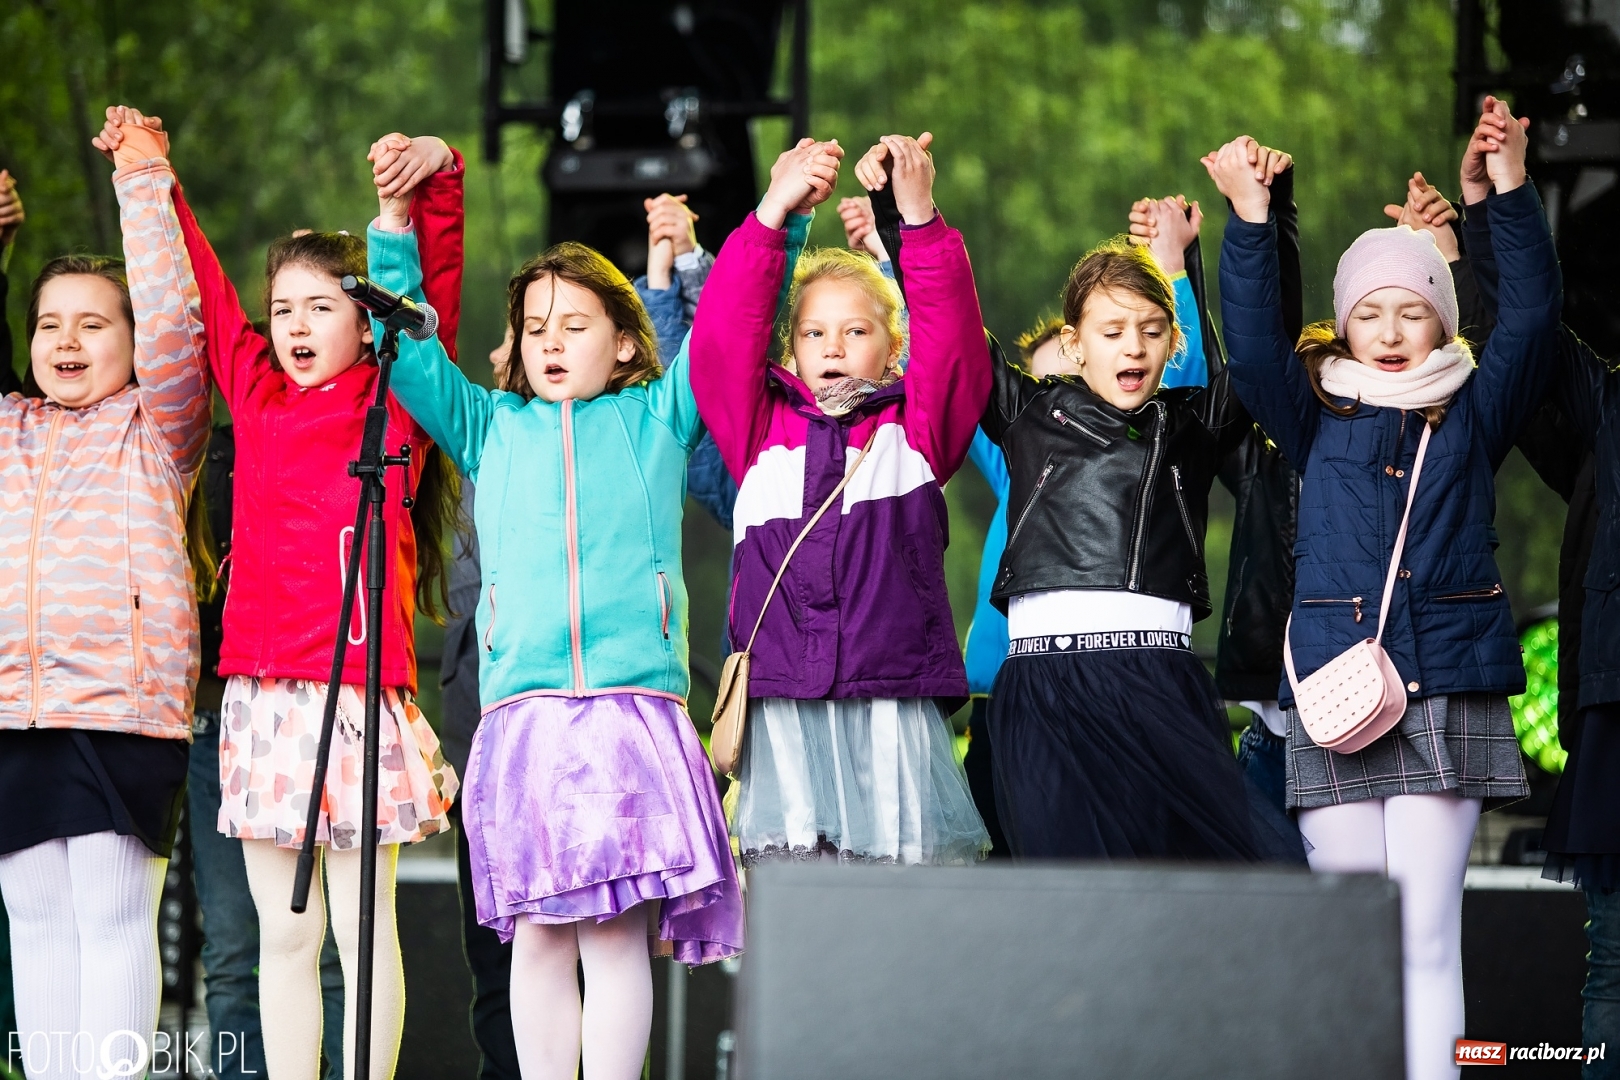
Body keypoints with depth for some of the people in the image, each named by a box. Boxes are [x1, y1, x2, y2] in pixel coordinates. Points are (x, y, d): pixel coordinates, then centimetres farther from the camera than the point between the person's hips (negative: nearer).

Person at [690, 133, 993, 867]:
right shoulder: (762, 432, 15)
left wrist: (918, 218, -14)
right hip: (783, 714, 0)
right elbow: (722, 337, 3)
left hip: (894, 708, 0)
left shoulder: (915, 432, 13)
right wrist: (775, 214, -5)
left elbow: (951, 336, 0)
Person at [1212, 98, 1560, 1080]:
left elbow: (1530, 319, -3)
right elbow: (1254, 347, -3)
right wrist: (1252, 224, -14)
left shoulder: (1472, 413, 10)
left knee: (1427, 934, -6)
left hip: (1448, 691, -1)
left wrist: (1508, 199, -15)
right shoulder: (1320, 416, 12)